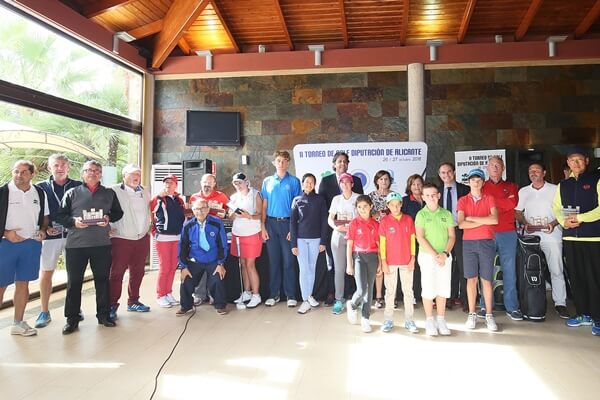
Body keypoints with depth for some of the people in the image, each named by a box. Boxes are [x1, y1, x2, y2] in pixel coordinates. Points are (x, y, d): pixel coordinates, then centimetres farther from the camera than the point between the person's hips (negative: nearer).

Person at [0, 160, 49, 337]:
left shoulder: (39, 193, 7)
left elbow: (45, 216, 17)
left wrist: (42, 230, 0)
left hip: (32, 243, 4)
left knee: (23, 284, 11)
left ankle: (18, 323, 21)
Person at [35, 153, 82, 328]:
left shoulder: (79, 187, 4)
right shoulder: (41, 187, 5)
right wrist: (45, 228, -8)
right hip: (50, 235, 0)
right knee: (46, 273, 5)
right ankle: (44, 312, 16)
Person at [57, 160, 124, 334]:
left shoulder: (109, 193, 12)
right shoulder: (72, 193, 7)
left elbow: (118, 213, 14)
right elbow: (61, 215, 5)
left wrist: (109, 218, -5)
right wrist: (73, 221, -13)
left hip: (102, 244, 1)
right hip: (76, 244, -1)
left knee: (102, 280, 8)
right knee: (74, 282, 3)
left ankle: (103, 314, 20)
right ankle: (72, 319, 14)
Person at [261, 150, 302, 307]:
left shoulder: (294, 181, 2)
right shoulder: (267, 181, 9)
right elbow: (264, 206, 8)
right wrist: (263, 227, 1)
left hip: (288, 223, -2)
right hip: (271, 223, 2)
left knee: (288, 261, 1)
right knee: (273, 260, 7)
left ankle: (291, 295, 10)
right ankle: (273, 294, 16)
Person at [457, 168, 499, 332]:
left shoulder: (489, 199, 6)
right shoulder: (463, 201, 5)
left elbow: (494, 219, -11)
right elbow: (461, 224, -8)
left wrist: (472, 218, -9)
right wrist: (483, 221, -8)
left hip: (487, 242, 0)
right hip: (468, 243, 0)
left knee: (486, 280, 2)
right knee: (471, 279, 4)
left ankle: (489, 315, 11)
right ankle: (472, 314, 12)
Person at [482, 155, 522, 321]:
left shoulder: (511, 186, 13)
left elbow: (513, 203, -6)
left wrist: (491, 201, -4)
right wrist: (504, 203, -4)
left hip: (507, 233, 1)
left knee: (510, 270, 2)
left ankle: (512, 307, 10)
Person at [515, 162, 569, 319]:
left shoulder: (554, 189, 3)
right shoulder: (523, 191, 11)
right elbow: (517, 212, 13)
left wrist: (554, 223, -13)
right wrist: (525, 223, -5)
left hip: (551, 235, -2)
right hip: (530, 235, 2)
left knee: (556, 270, -3)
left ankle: (560, 303, 6)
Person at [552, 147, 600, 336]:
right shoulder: (563, 185, 15)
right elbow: (556, 208, 14)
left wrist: (580, 218, -16)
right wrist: (563, 221, -5)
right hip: (570, 237, 5)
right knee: (576, 277, 10)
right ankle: (583, 314, 22)